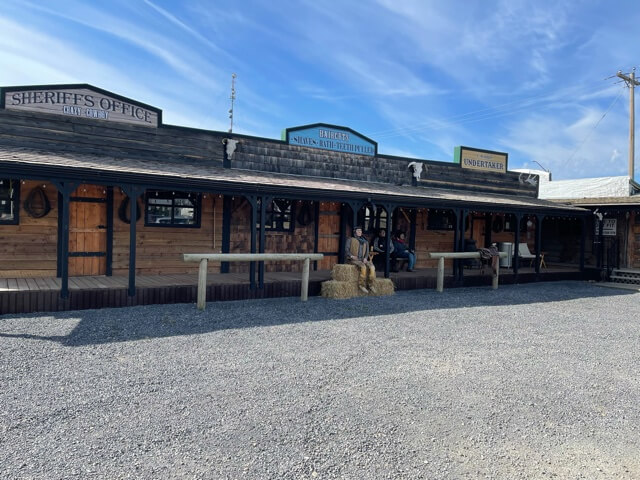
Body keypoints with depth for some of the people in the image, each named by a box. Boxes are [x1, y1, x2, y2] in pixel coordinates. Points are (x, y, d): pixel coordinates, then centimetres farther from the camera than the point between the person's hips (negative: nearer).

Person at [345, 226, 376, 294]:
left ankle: (370, 284, -20)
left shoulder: (365, 241, 20)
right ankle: (361, 285, -28)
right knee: (363, 267, -35)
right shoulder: (350, 240, 9)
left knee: (372, 267, -26)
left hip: (362, 260, 4)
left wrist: (365, 258, -8)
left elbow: (367, 251, 13)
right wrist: (351, 256, -20)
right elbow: (346, 249, -2)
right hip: (353, 260, -4)